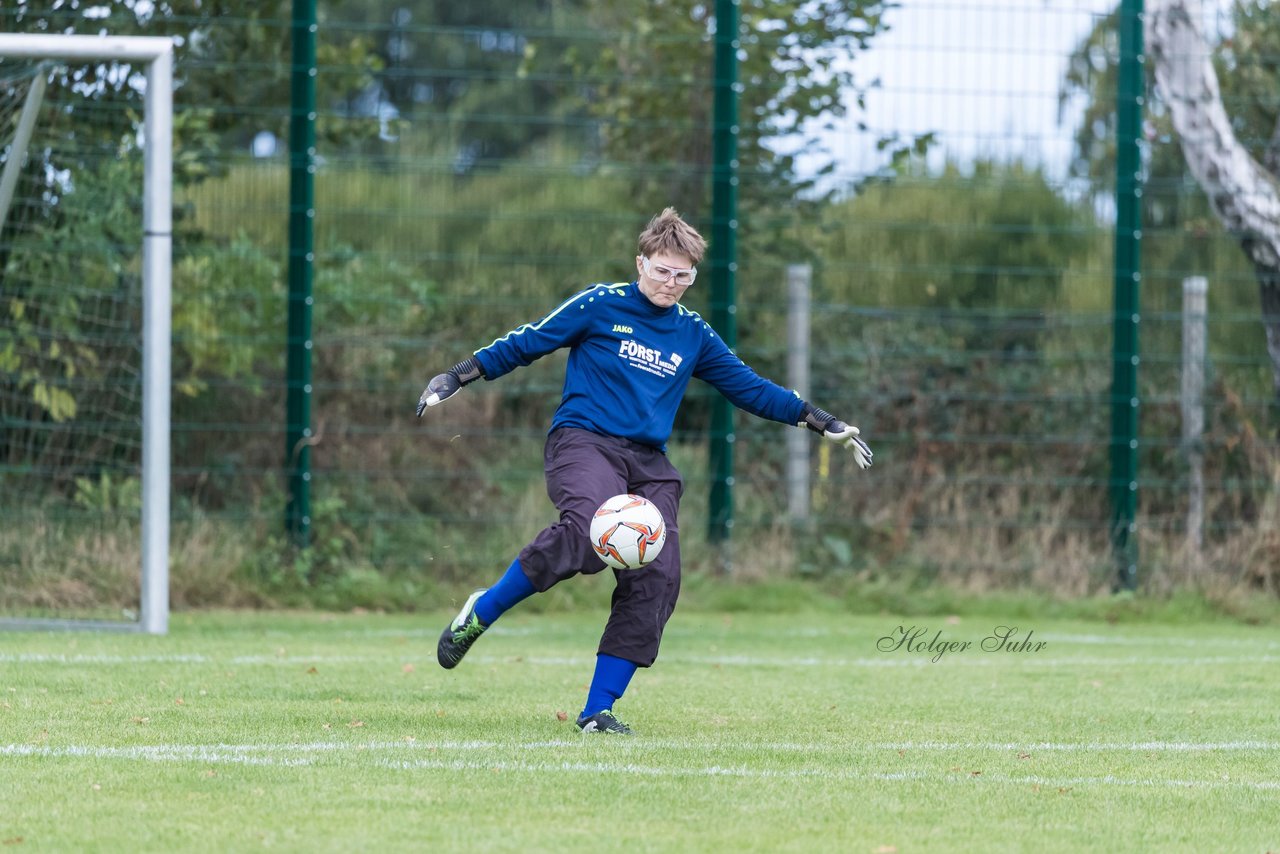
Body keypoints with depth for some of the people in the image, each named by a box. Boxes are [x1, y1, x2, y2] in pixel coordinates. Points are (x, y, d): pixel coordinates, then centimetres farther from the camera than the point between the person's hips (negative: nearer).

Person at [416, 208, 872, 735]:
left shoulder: (693, 336, 16)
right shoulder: (600, 306, 3)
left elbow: (749, 388, 21)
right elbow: (525, 345, 7)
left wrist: (824, 424, 17)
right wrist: (455, 379, 2)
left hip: (649, 463, 5)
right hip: (584, 440, -5)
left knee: (657, 579, -13)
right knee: (590, 531, -36)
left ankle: (598, 710, -5)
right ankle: (480, 613, -16)